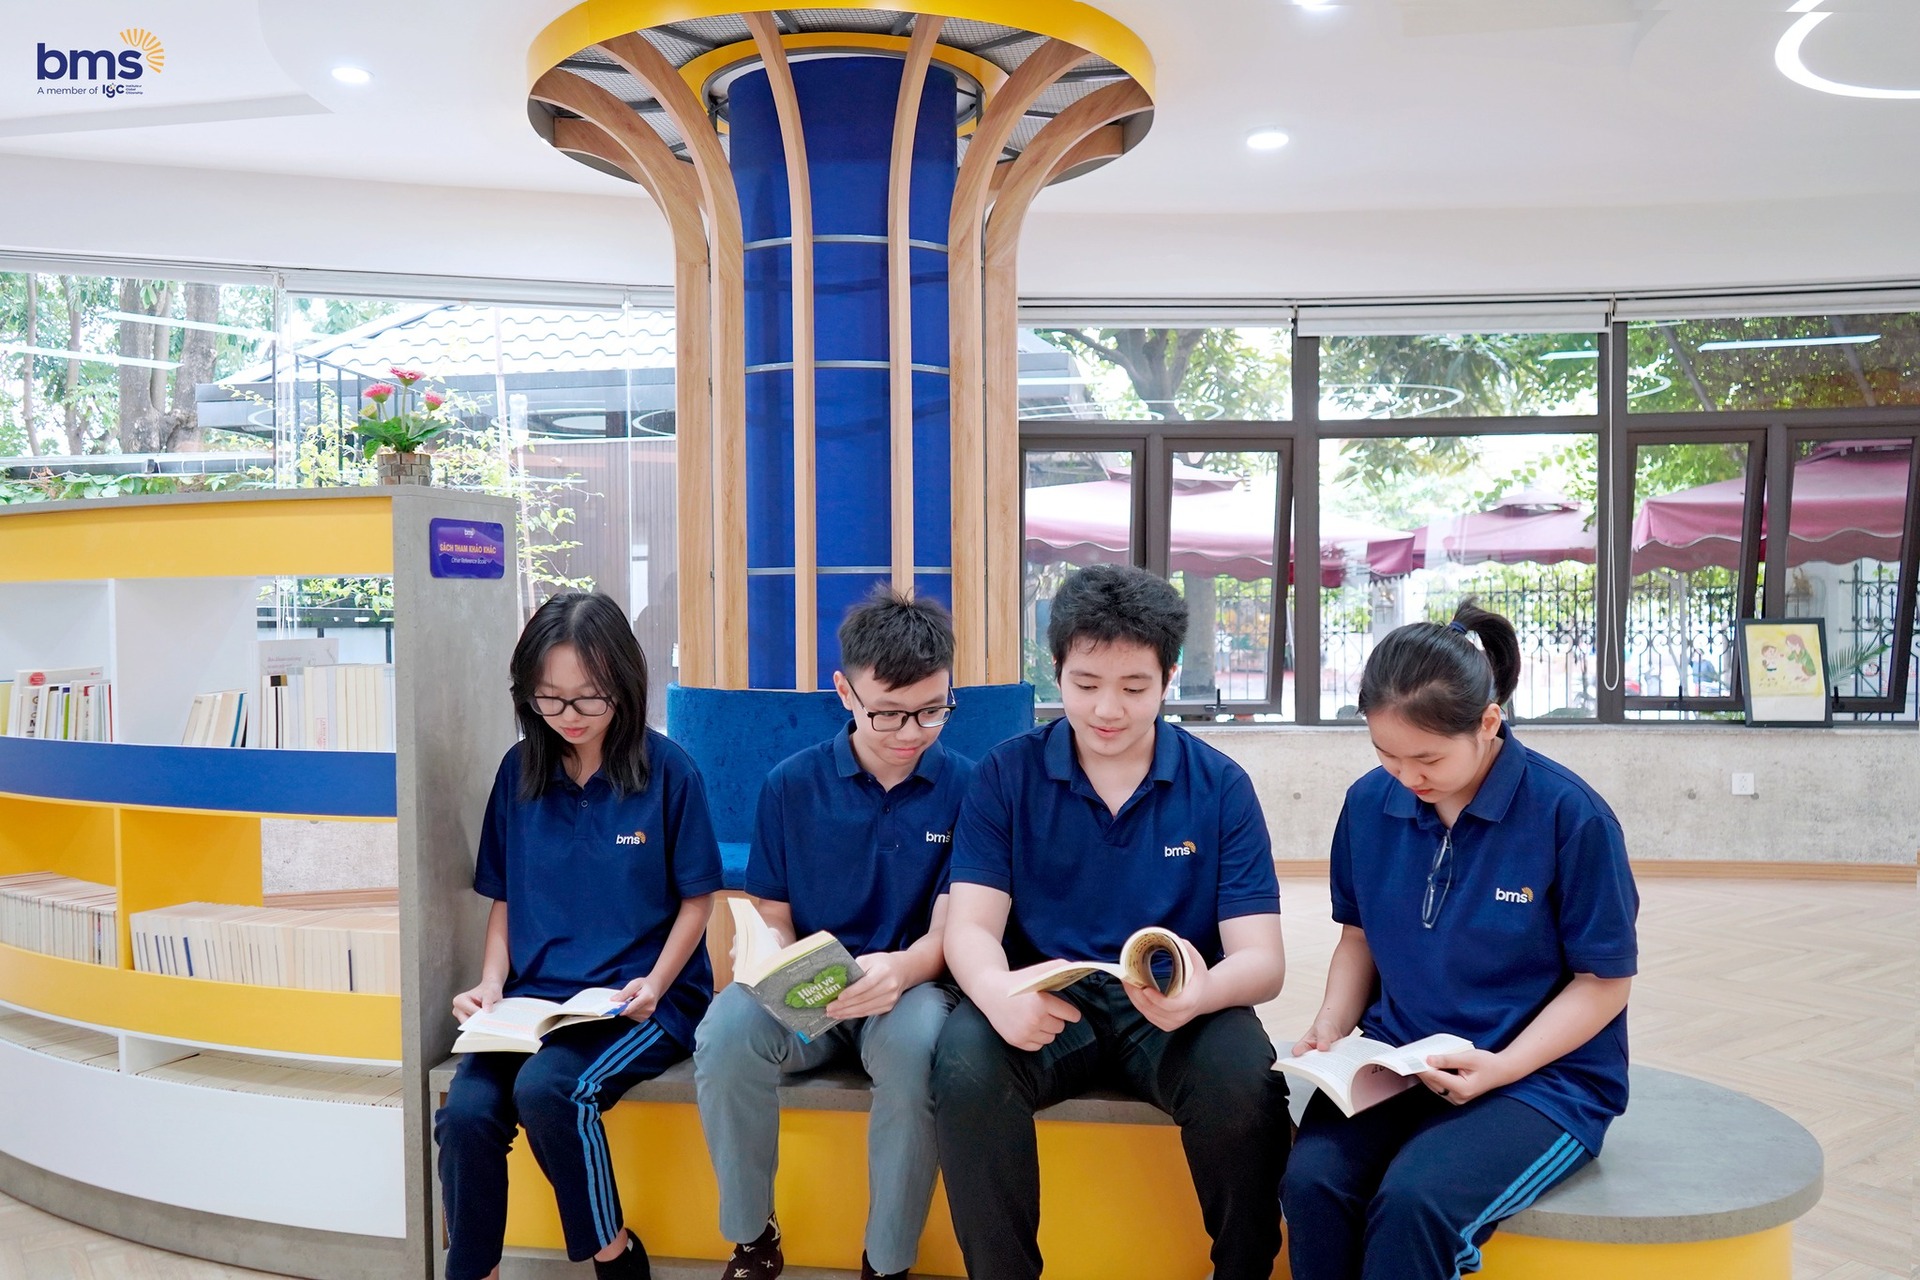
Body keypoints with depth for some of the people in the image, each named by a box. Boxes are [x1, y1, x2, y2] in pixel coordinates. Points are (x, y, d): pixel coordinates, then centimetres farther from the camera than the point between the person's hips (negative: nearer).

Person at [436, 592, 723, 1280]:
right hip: (534, 998, 4)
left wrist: (655, 984, -14)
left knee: (545, 1088, -30)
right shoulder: (520, 771, 5)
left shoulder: (666, 770, -6)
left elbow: (695, 900, 0)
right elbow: (504, 898, 14)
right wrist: (492, 983, -2)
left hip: (645, 1000, -4)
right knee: (465, 1112, -23)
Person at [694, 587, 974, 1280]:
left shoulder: (965, 787, -3)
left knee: (916, 1043, -36)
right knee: (727, 1030, -31)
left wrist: (900, 969, -29)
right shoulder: (791, 784, 2)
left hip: (908, 986, -1)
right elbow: (774, 919, 5)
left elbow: (948, 930, -6)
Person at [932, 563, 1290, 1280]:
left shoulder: (1221, 788, -1)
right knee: (966, 1066, -31)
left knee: (1245, 1083, -30)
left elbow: (1262, 961, -7)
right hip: (1043, 1001, 0)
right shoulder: (1006, 775, 0)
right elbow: (970, 926, -7)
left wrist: (1198, 994, -33)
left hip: (1177, 1013, 0)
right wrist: (997, 991, -33)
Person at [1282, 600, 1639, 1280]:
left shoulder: (1570, 815, -13)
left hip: (1543, 1077, -3)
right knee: (1311, 1180, -26)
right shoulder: (1368, 803, -1)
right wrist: (1334, 1023, -5)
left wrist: (1500, 1067, -18)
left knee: (1413, 1200, -31)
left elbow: (1604, 981, -6)